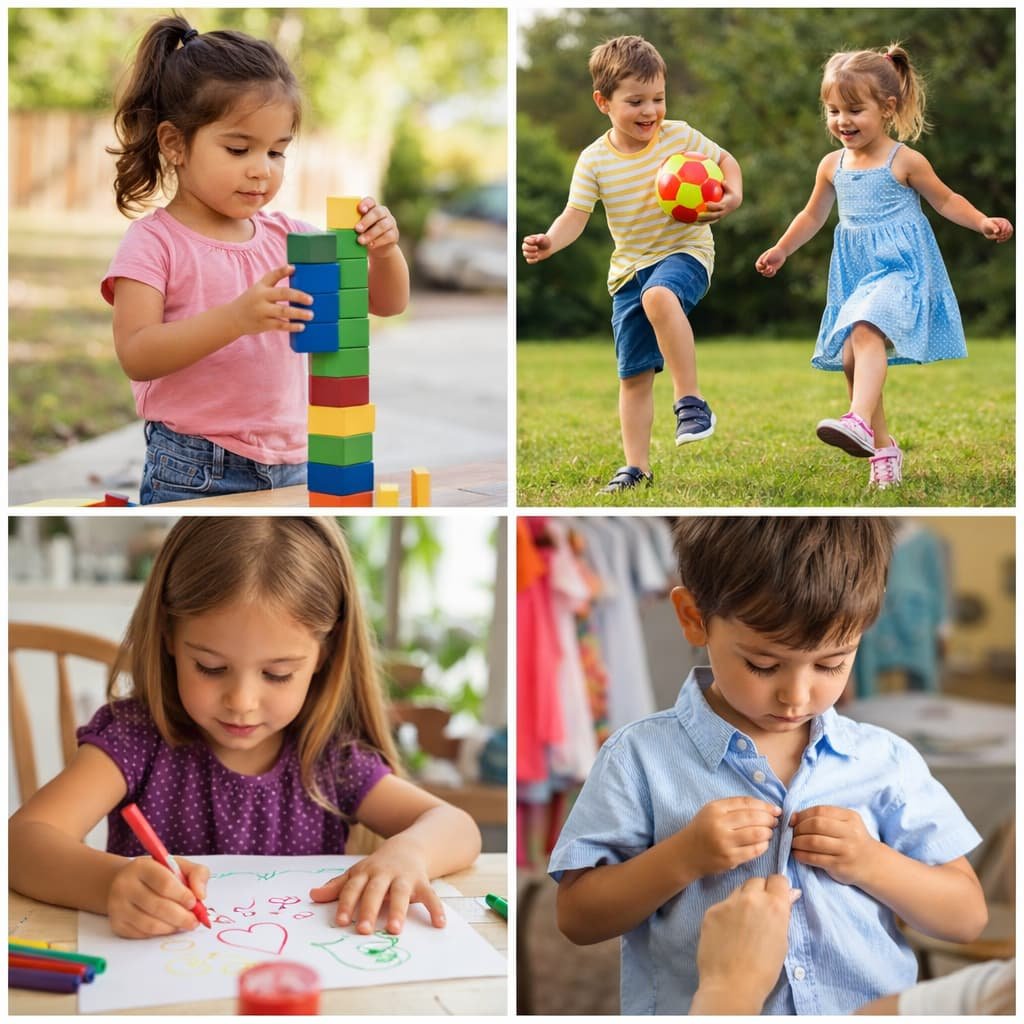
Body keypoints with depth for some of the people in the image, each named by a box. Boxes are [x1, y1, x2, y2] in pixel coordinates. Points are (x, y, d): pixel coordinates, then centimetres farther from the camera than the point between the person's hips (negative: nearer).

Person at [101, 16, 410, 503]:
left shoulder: (287, 236, 7)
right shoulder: (154, 242, -6)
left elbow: (386, 303, 10)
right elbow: (135, 356, -17)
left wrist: (384, 251, -12)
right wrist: (235, 317, -30)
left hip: (292, 467, 5)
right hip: (193, 477, -4)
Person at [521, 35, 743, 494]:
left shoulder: (680, 137, -5)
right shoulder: (595, 160, -5)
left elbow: (724, 160, 8)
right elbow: (576, 214, -7)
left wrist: (733, 196, -13)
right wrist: (550, 241, -29)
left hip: (684, 252, -3)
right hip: (629, 267, 3)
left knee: (659, 296, -39)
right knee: (633, 375, 5)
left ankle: (691, 402, -30)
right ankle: (636, 466, 16)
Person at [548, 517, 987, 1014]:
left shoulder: (887, 760, 5)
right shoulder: (640, 757, -2)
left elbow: (967, 918, 9)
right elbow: (577, 918, -2)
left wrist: (873, 864, -7)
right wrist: (683, 857, -14)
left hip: (872, 1010, 2)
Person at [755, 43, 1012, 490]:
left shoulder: (905, 161, -7)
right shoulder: (832, 165, 7)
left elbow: (946, 201, 4)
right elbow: (813, 215, 22)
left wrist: (983, 222, -10)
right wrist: (781, 250, 18)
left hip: (899, 268, -6)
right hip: (852, 273, 6)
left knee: (866, 332, -32)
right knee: (850, 359, 5)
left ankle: (860, 422, -45)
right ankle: (883, 447, 19)